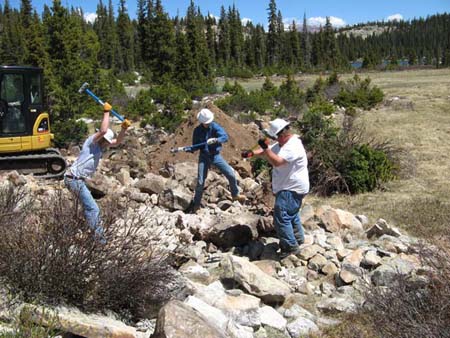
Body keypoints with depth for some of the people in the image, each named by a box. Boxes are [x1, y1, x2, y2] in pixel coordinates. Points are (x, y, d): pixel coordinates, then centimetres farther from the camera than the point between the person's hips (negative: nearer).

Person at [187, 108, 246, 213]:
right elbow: (195, 146, -1)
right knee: (200, 182, -5)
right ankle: (196, 204, 11)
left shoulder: (215, 127, -10)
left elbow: (225, 136, -25)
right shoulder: (197, 131, -5)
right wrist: (189, 149, -24)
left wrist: (215, 140, -45)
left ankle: (235, 195, 22)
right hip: (204, 157, 0)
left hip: (216, 156, 0)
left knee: (231, 175, -3)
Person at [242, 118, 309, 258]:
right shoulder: (283, 143, 9)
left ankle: (291, 247, -7)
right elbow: (267, 150, 12)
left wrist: (265, 147, -30)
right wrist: (252, 152, -5)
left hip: (292, 189, -12)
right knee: (291, 214, 27)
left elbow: (276, 161, -35)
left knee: (281, 216, -14)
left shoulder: (293, 146, -25)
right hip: (289, 187, 12)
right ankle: (298, 238, 44)